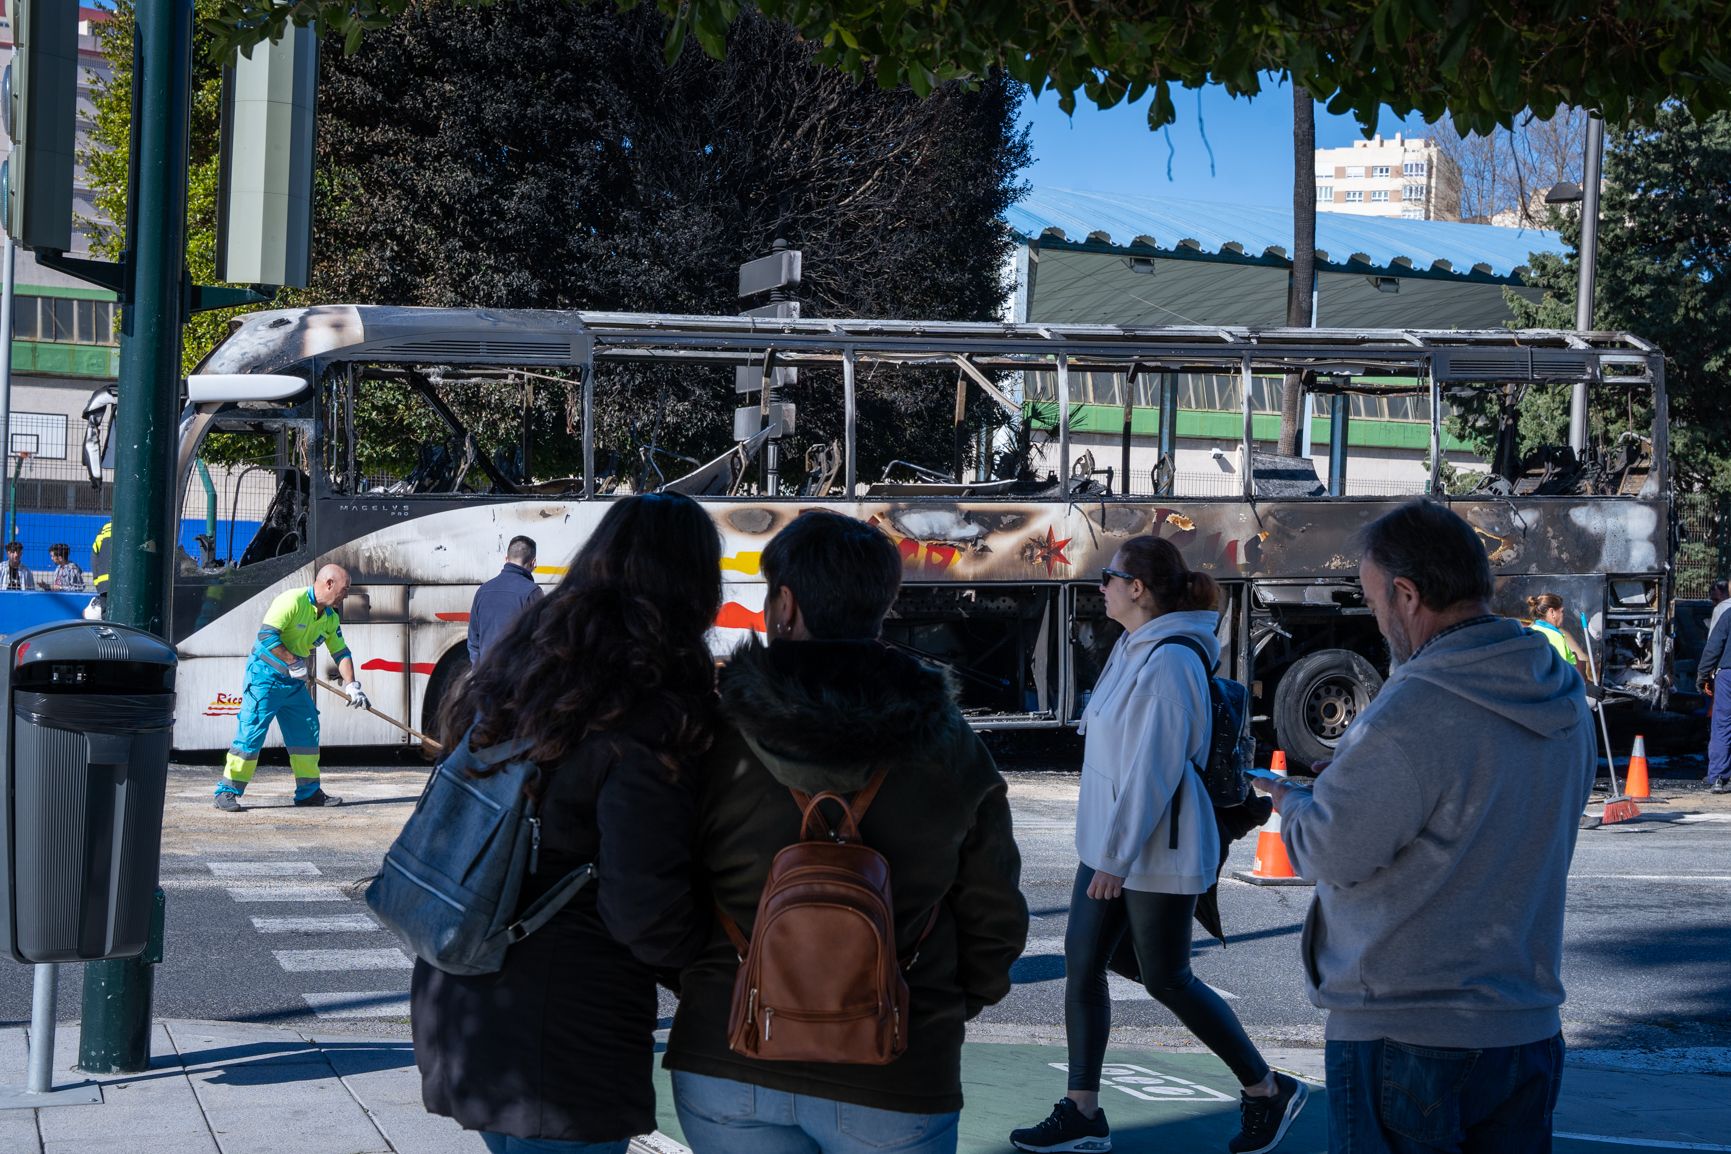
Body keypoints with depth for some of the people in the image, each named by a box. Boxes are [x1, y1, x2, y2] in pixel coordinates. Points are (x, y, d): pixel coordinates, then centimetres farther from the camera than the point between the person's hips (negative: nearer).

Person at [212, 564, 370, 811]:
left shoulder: (330, 617, 7)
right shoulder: (292, 601, -19)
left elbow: (341, 652, 11)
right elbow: (266, 635, -25)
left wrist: (351, 685, -2)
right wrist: (293, 662, -23)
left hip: (295, 682, 8)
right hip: (265, 676, -8)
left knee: (307, 732, 8)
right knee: (251, 732, -10)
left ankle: (308, 791, 18)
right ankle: (227, 792, -6)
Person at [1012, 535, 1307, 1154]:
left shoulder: (1168, 662, -21)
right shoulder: (1133, 649, 9)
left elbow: (1155, 769, -23)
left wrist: (1117, 858, -21)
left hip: (1156, 854, -9)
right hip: (1109, 846, 9)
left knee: (1166, 981, 3)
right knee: (1082, 966, 7)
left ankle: (1268, 1091, 19)